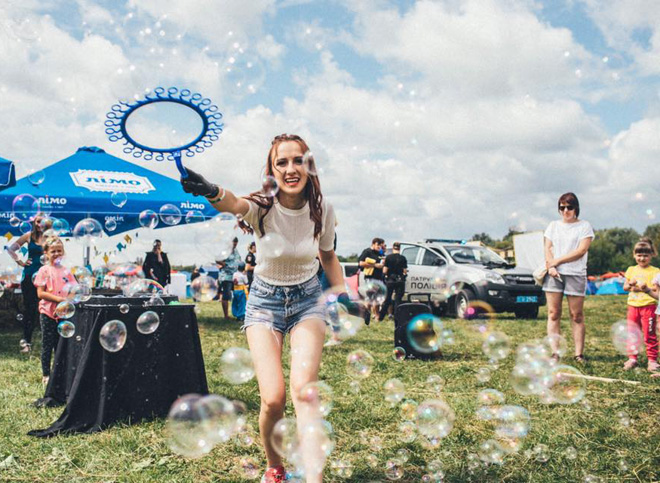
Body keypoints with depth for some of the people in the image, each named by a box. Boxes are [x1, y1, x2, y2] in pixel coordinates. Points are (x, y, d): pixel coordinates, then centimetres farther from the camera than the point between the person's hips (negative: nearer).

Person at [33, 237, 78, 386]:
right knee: (47, 345, 4)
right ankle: (46, 375, 12)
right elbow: (40, 293, -10)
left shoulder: (66, 271, 8)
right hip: (48, 312, -3)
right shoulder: (44, 270, -3)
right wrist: (58, 298, -20)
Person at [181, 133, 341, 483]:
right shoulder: (262, 206, -19)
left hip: (307, 300, 1)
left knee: (302, 389, -21)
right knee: (273, 398, -13)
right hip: (265, 301, -1)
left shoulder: (322, 210, -9)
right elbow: (234, 204, -45)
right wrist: (212, 192, -67)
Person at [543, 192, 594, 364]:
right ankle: (554, 352, 0)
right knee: (553, 314, -2)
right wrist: (551, 266, -9)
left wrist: (557, 261, -8)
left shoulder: (584, 226, 5)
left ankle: (579, 353, 2)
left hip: (576, 274, -3)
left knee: (577, 315, -2)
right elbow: (547, 248, 8)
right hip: (554, 274, 3)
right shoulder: (553, 226, 16)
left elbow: (581, 251, -6)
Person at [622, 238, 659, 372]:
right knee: (631, 333, 6)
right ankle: (632, 358, 15)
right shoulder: (631, 270, 9)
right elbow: (625, 287, 15)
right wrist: (630, 285, -5)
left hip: (648, 306, -4)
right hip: (633, 305, 4)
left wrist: (647, 289, -22)